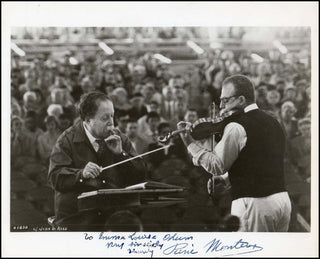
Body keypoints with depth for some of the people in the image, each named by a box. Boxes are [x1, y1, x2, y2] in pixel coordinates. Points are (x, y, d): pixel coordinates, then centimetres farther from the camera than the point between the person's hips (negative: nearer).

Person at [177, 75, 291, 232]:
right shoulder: (273, 122, 15)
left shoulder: (237, 127, -11)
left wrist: (190, 143, -6)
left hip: (253, 203, -8)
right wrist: (226, 178, 19)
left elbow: (216, 166, -11)